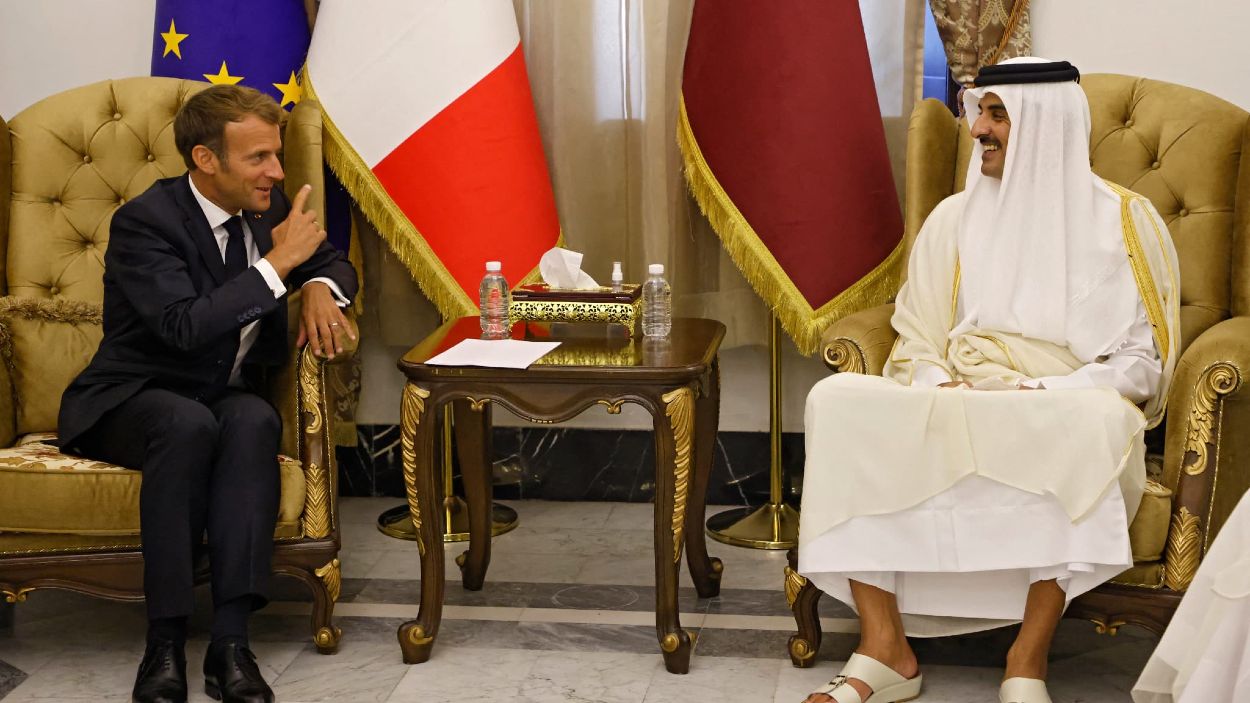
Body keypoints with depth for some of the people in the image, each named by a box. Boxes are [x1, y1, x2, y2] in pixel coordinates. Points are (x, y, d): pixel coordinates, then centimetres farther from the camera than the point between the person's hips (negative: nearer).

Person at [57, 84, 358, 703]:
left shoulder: (265, 208, 4)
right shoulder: (144, 222, -16)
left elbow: (333, 262, 20)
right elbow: (184, 326, -29)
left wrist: (319, 288, -5)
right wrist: (277, 263, -25)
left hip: (228, 399, 5)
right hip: (132, 402, -4)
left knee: (253, 419, -32)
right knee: (189, 423, -39)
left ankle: (231, 640, -37)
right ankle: (164, 643, -34)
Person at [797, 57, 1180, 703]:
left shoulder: (1123, 221, 4)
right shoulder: (955, 218, 14)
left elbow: (1142, 360, 0)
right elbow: (915, 348, 11)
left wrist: (1042, 396, -17)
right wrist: (944, 391, -13)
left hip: (1066, 417, -3)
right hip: (955, 407, 3)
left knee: (1101, 420, -39)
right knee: (838, 399, -26)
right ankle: (884, 649, -28)